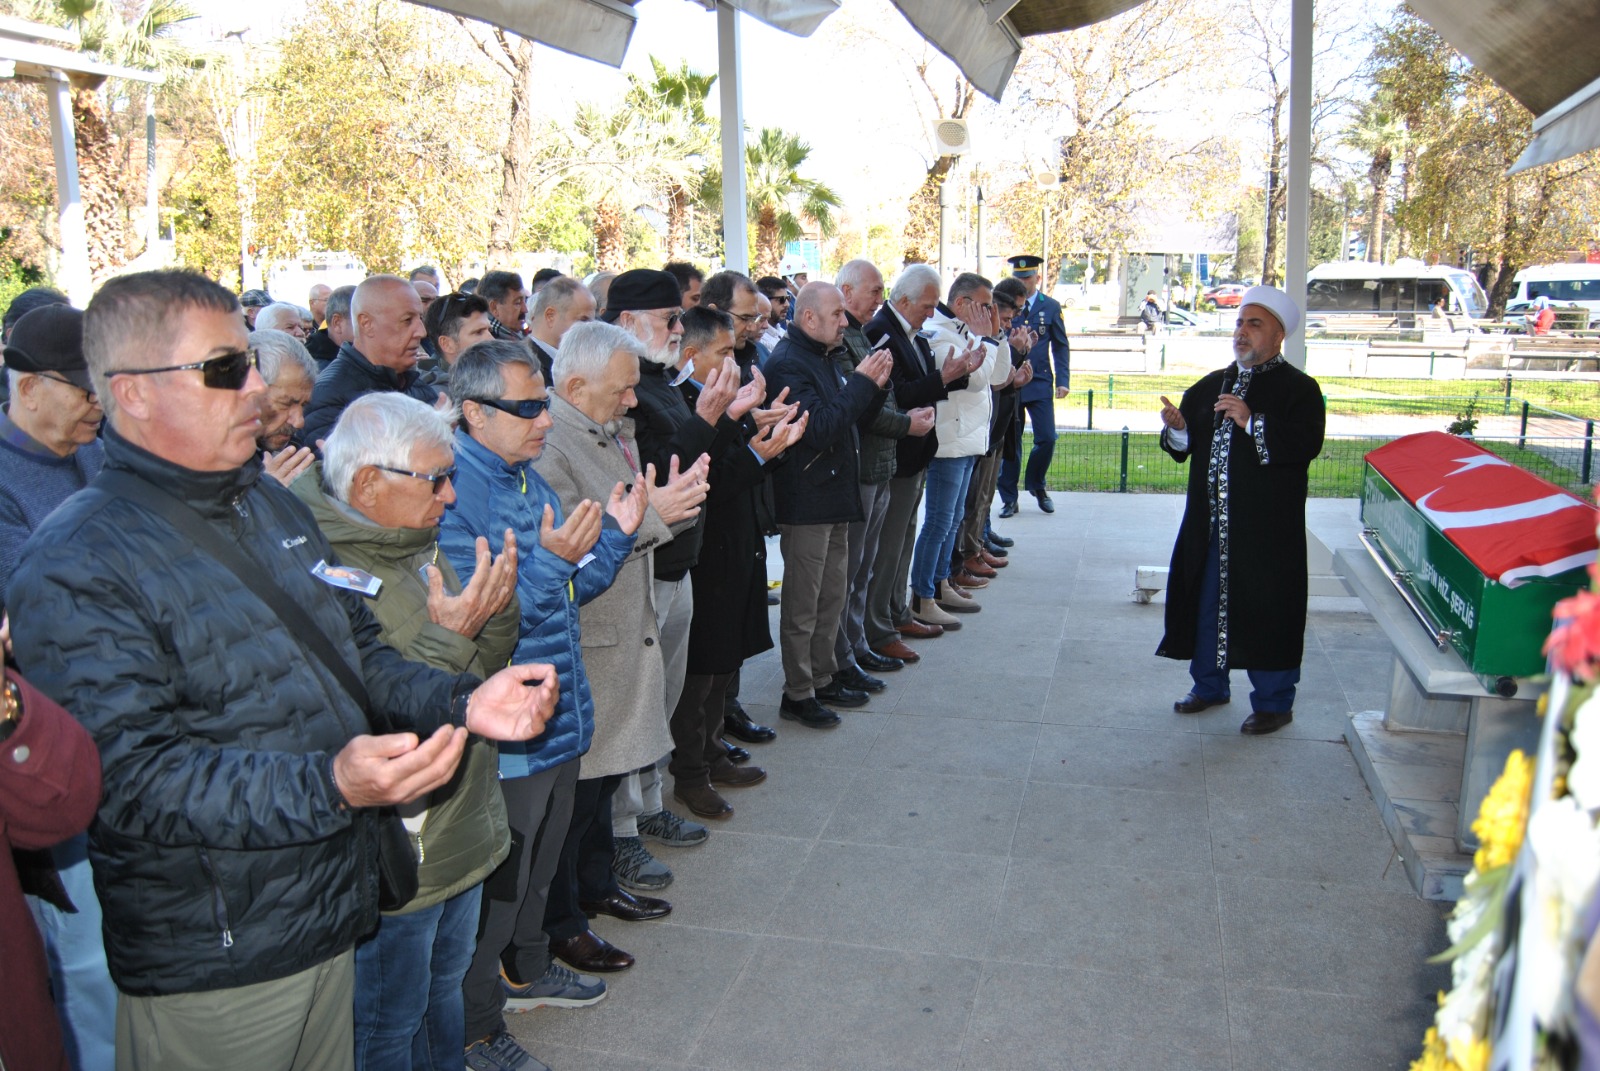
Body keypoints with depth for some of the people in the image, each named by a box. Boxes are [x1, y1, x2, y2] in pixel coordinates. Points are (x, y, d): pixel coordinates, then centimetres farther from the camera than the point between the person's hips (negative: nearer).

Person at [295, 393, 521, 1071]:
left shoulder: (416, 549, 4)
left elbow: (487, 667, 9)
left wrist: (497, 608, -10)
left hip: (459, 835, 9)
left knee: (445, 986, 28)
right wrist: (449, 637, -30)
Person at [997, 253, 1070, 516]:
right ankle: (1009, 499, 15)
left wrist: (1063, 380, -3)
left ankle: (1036, 484, 23)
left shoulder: (1051, 307, 4)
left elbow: (1060, 346, 7)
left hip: (1040, 384, 1)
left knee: (1046, 439, -5)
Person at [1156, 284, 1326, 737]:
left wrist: (1252, 422, -26)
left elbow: (1306, 446, -19)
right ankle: (1209, 685, 31)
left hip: (1267, 528, -6)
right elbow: (1185, 448, 15)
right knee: (1207, 602, 13)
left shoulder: (1298, 388, -4)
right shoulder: (1210, 386, 14)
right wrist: (1176, 429, -6)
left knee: (1266, 609, 0)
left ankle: (1274, 702, 16)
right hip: (1210, 524, 6)